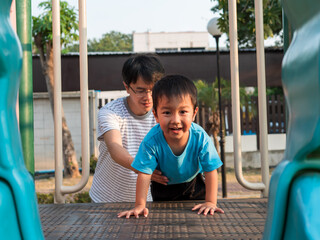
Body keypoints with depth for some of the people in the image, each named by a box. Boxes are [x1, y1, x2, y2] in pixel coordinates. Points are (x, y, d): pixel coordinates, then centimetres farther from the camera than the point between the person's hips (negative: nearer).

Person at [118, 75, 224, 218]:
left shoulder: (201, 138, -34)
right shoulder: (152, 141, -37)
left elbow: (210, 171, -26)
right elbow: (144, 173, -30)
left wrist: (210, 202, -29)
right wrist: (140, 205, -33)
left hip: (193, 181, 1)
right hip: (163, 185, 0)